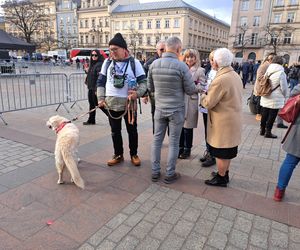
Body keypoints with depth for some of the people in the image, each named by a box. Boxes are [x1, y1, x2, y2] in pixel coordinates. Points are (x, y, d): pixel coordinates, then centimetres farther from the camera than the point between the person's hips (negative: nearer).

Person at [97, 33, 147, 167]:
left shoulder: (134, 62, -5)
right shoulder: (107, 62, 4)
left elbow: (144, 81, -5)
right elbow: (101, 81, 9)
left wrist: (137, 93, -23)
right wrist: (101, 98, -2)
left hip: (129, 103, -3)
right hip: (112, 103, 3)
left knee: (132, 130, 10)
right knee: (115, 131, 13)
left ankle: (134, 154, 28)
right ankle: (118, 155, 30)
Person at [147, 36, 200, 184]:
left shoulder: (154, 64, -3)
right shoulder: (181, 66, -16)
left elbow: (150, 87, 6)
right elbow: (190, 90, -9)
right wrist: (197, 89, 14)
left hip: (159, 109, 4)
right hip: (176, 110, -3)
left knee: (157, 139, 13)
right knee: (173, 143, 8)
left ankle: (155, 172, 23)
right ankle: (170, 174, 19)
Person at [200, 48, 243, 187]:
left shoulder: (220, 79, -24)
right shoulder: (236, 76, 6)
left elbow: (208, 103, -20)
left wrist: (203, 96, 1)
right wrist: (210, 93, 11)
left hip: (223, 122, -9)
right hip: (233, 119, 9)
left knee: (221, 153, 6)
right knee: (227, 150, 21)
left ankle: (221, 178, 21)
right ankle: (224, 173, 37)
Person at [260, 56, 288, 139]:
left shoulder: (267, 71, 2)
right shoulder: (281, 73, -15)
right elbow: (284, 88, -10)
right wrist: (284, 96, 7)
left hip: (265, 98, 6)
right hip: (275, 99, -5)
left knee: (264, 114, 14)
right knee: (272, 115, 4)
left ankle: (262, 130, 25)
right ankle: (268, 132, 11)